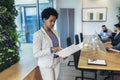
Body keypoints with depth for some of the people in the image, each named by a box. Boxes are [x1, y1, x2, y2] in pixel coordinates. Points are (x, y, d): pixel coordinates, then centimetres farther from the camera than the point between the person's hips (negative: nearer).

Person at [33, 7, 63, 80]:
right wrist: (51, 50, -27)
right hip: (46, 65, -6)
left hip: (56, 62, 7)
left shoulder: (54, 31, 4)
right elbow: (36, 53, -20)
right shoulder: (38, 34, -17)